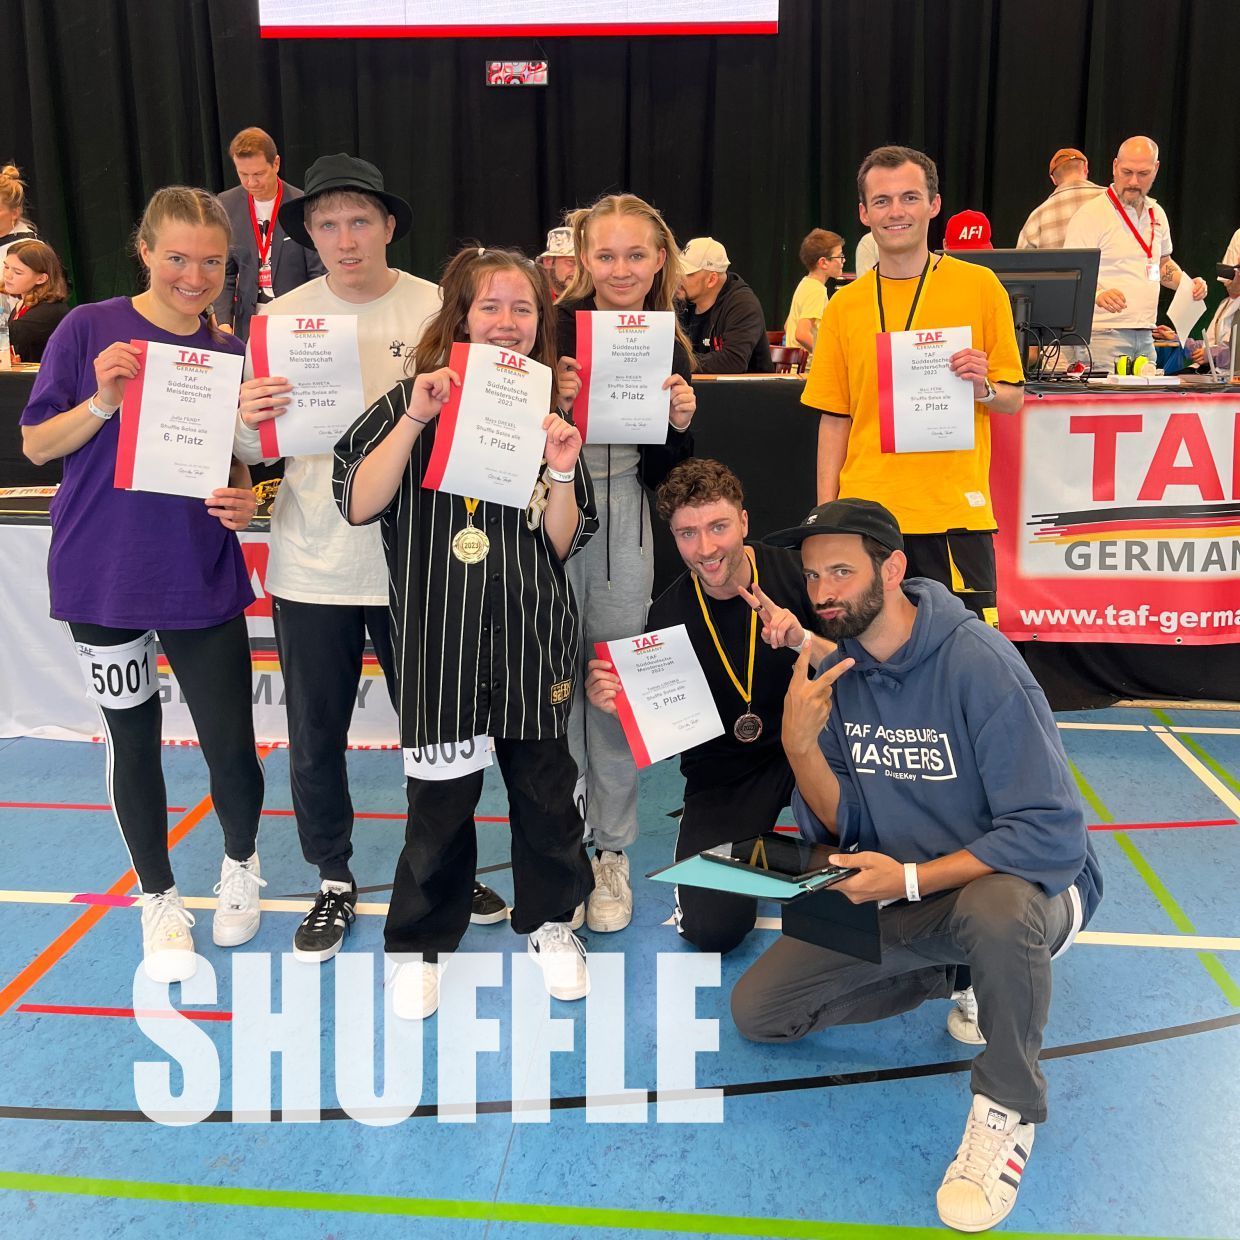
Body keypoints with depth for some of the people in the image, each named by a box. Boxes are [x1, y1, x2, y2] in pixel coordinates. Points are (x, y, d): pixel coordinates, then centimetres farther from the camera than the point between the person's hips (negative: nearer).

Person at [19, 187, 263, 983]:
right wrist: (103, 401, -18)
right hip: (104, 576, -1)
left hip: (203, 581, 1)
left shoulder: (231, 353, 2)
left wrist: (246, 500, -13)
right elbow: (37, 446, -1)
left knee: (231, 745, -1)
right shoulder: (89, 329, -4)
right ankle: (160, 900, 31)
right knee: (133, 739, 11)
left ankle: (241, 865, 31)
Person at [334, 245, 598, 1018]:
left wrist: (562, 473, -13)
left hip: (534, 634, 2)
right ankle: (421, 941, 26)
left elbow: (563, 546, 3)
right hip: (440, 633, -2)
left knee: (545, 783, 10)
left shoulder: (554, 409, 6)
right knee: (441, 794, 5)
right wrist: (414, 419, -18)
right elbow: (359, 505, -11)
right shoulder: (419, 398, 0)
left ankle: (550, 921, 33)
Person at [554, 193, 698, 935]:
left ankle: (612, 852, 22)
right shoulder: (553, 328, -5)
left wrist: (682, 423, -8)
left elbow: (666, 473, 10)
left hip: (624, 526, 3)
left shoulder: (670, 348, 7)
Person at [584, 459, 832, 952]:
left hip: (804, 743, 0)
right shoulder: (669, 612, -8)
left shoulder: (794, 571, -12)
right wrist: (618, 704, -21)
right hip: (723, 776, 1)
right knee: (711, 929, -17)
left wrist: (802, 640, -32)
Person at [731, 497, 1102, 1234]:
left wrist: (910, 880, -30)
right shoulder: (831, 671, -5)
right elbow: (838, 830, -5)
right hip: (895, 893, 6)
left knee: (996, 911, -42)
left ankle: (1009, 1107, -12)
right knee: (757, 1010, 0)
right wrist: (801, 744, -24)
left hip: (1017, 883, -6)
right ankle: (955, 975, 14)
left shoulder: (978, 662, -24)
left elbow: (1053, 835, -26)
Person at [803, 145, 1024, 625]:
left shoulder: (979, 287, 2)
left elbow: (1014, 400, 7)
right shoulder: (844, 306, 8)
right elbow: (834, 418, 10)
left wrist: (983, 389, -15)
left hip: (953, 510, -1)